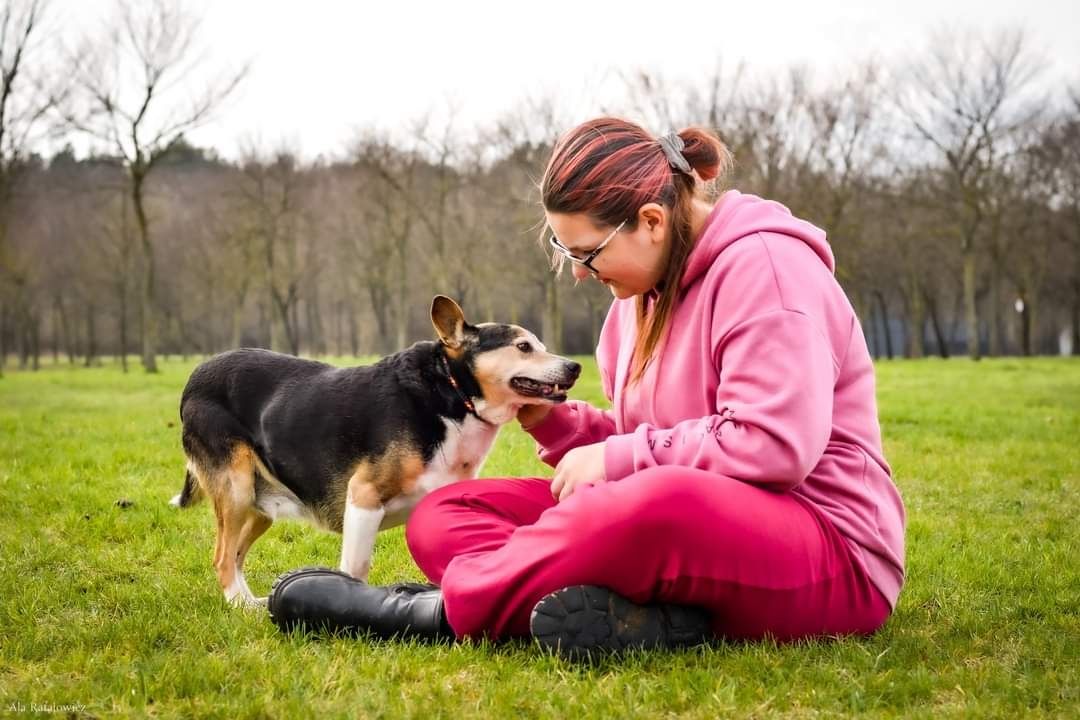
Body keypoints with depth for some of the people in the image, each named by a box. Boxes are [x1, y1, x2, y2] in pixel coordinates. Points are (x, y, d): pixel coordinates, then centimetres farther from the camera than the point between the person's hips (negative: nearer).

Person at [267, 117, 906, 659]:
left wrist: (621, 456, -16)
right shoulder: (645, 294, 14)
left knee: (660, 501, -43)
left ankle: (444, 611, -22)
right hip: (684, 531, 9)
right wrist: (559, 423, 0)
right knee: (442, 515, -3)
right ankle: (641, 619, -28)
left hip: (830, 560, -9)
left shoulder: (761, 264, -14)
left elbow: (773, 445, -23)